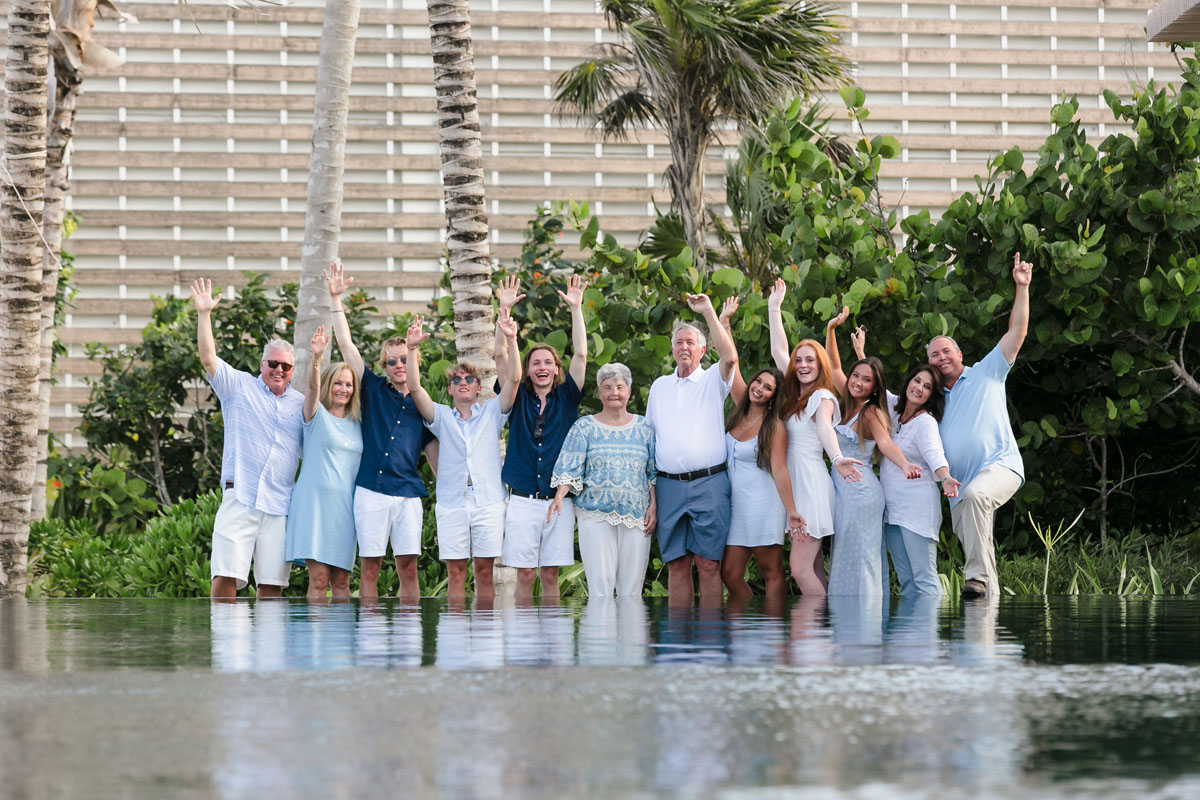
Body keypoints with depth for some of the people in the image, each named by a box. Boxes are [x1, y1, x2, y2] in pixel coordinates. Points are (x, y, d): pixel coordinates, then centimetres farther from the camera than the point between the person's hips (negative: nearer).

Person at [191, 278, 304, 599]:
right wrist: (204, 314, -5)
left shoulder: (301, 404, 18)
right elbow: (208, 358, 0)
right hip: (240, 497, -3)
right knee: (226, 574, -12)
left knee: (272, 582, 1)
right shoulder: (239, 387, 10)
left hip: (280, 504, 3)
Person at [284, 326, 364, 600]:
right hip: (315, 499, -4)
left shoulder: (356, 425, 17)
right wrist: (316, 358, -34)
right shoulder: (317, 416, 3)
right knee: (319, 576, -11)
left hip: (345, 505, 4)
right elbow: (312, 387, -16)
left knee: (341, 579, 3)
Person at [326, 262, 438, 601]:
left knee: (408, 565, -2)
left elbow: (434, 452, 17)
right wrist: (335, 299, 1)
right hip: (371, 492, -1)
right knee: (370, 566, -2)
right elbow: (346, 344, 6)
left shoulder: (422, 404, 14)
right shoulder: (374, 390, 10)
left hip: (408, 493, 1)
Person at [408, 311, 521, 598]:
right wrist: (412, 349, -12)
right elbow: (415, 388, 1)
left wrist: (511, 341, -15)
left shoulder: (492, 412, 12)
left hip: (488, 502, 0)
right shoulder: (442, 416, 13)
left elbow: (512, 380, -1)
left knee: (484, 570, 1)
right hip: (451, 503, 0)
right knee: (455, 571, -1)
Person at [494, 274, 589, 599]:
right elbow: (501, 356, 0)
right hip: (522, 499, 0)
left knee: (550, 573, 4)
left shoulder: (566, 398, 8)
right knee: (525, 573, -1)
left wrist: (576, 308, -6)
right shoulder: (519, 398, 7)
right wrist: (505, 309, -7)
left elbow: (580, 354, -1)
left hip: (558, 499, 0)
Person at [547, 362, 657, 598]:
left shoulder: (644, 428, 12)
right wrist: (559, 496, -16)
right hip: (596, 515, -2)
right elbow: (569, 467, 0)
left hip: (636, 516, 2)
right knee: (600, 583, -8)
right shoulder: (584, 428, 7)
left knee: (632, 586, 0)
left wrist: (653, 507, 2)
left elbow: (654, 473, 12)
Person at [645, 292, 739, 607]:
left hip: (708, 483, -4)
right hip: (669, 484, 4)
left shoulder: (713, 380, 6)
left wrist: (709, 312, -15)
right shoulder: (660, 386, 19)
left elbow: (730, 357, -16)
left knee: (708, 563, -5)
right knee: (676, 564, 3)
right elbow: (649, 435, 21)